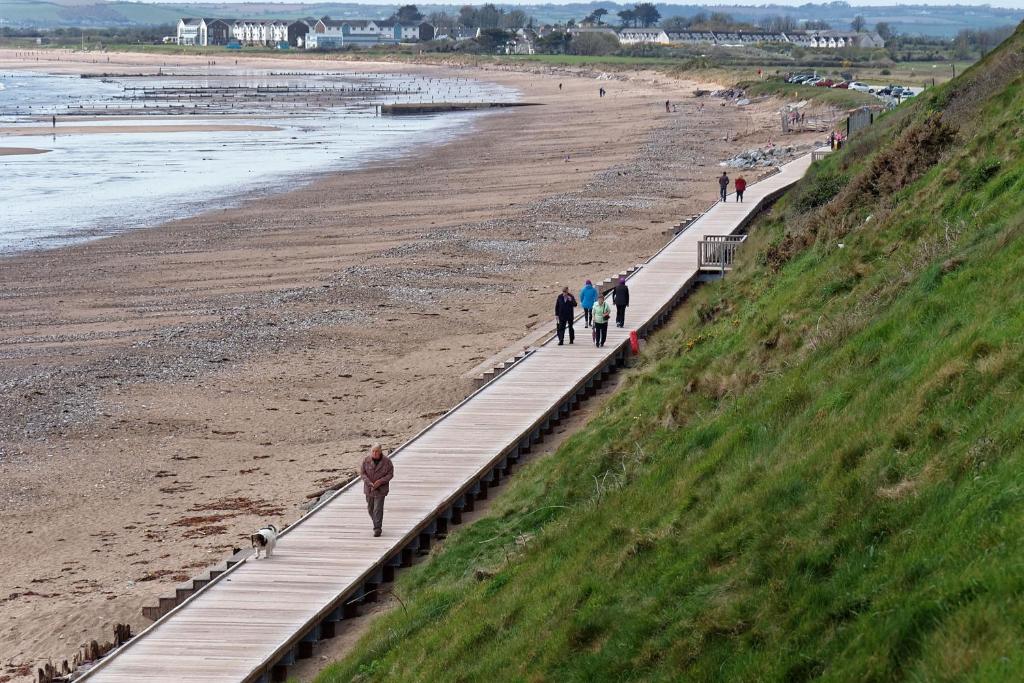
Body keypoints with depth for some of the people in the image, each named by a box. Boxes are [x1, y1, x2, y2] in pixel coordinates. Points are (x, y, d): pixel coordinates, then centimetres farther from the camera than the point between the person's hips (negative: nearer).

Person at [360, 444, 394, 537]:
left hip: (380, 489, -3)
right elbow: (362, 473, -4)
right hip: (369, 488, 3)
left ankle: (377, 528, -4)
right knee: (370, 508, 14)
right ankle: (377, 523, 37)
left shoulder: (386, 461, -11)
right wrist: (369, 483, -18)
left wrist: (380, 481, -20)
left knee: (378, 509, -10)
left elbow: (390, 474, -7)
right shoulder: (367, 460, -6)